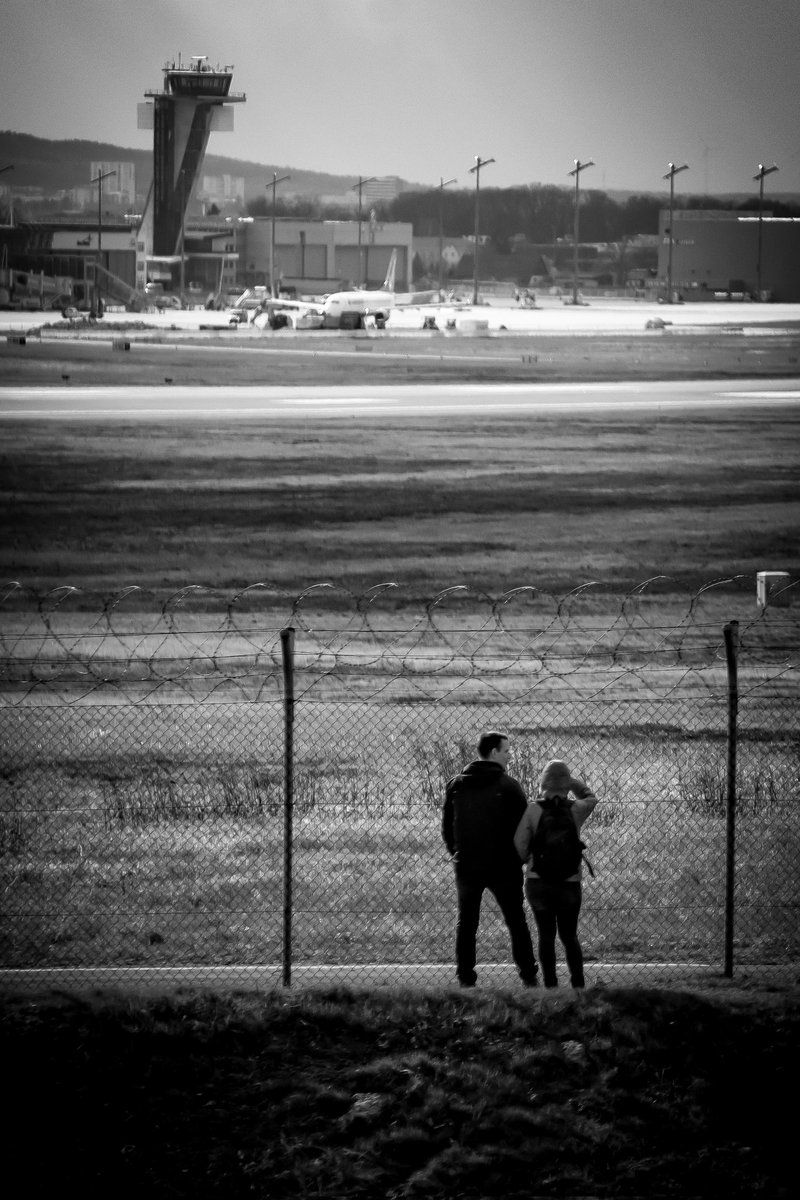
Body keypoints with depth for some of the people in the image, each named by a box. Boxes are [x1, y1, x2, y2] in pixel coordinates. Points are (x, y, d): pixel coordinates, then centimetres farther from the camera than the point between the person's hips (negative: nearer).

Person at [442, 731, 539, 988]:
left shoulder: (455, 785, 3)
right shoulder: (508, 786, -9)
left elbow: (446, 826, 8)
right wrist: (519, 856, 6)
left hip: (466, 867, 3)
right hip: (503, 867, -3)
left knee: (466, 923, 8)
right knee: (516, 922, 8)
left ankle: (465, 977, 4)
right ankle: (528, 975, 8)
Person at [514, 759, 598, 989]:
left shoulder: (533, 810, -9)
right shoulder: (575, 810, -5)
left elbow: (520, 843, -8)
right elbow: (590, 797, 17)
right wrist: (572, 781, 9)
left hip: (538, 882, -1)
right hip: (569, 883, 1)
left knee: (546, 935, 9)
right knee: (569, 936, 14)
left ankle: (551, 985, 5)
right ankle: (578, 983, 6)